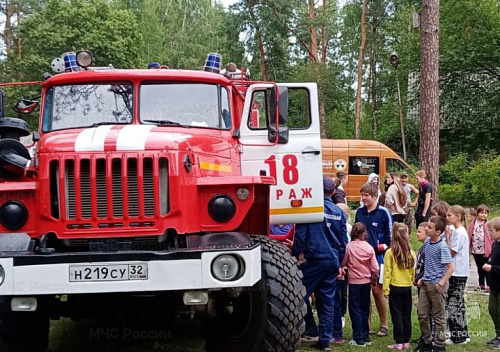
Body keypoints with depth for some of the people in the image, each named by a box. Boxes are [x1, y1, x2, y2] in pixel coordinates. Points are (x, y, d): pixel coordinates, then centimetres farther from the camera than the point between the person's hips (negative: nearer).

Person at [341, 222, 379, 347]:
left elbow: (343, 264, -7)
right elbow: (376, 268, -5)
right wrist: (374, 280, 12)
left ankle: (358, 338, 2)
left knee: (355, 309, 4)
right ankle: (365, 336, 20)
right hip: (366, 282, 3)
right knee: (364, 309, 15)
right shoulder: (369, 247, -5)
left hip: (354, 282, -3)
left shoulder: (349, 247, -13)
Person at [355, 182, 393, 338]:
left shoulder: (383, 212, -8)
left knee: (377, 290, -2)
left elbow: (390, 235, -3)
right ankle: (366, 323, 17)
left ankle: (384, 324, 12)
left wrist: (385, 247, -9)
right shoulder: (360, 212, 7)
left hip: (377, 256, -5)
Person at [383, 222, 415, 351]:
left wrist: (386, 289, -6)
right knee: (406, 315, 11)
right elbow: (413, 271, 3)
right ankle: (406, 342, 17)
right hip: (407, 287, 3)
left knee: (397, 315, 3)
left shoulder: (390, 253, -13)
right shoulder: (411, 253, -4)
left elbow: (387, 273, -11)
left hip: (395, 288, -3)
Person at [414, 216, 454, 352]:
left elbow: (451, 267, -17)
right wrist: (423, 279, 11)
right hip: (426, 283, 7)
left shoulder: (442, 246, -17)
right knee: (422, 313, 11)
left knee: (439, 316, 5)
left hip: (436, 285, -7)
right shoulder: (427, 243, 5)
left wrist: (441, 283, -19)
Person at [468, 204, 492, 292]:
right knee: (479, 268, 15)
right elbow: (469, 236, 5)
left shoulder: (488, 224, -9)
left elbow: (492, 237, -8)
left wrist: (489, 249, -12)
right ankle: (481, 285, 26)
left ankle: (489, 285, 14)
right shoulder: (473, 224, 1)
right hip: (475, 250, 4)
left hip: (485, 251, -4)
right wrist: (469, 247, 1)